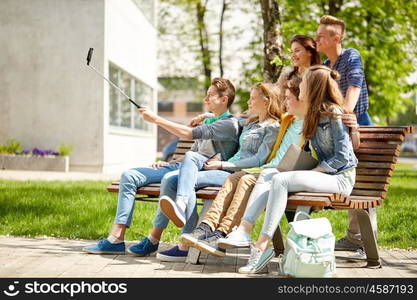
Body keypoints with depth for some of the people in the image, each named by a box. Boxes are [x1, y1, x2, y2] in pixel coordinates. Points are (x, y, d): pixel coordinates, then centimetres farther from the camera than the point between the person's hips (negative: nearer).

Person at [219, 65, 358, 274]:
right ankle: (244, 231, -29)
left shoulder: (333, 114, -11)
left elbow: (343, 156, -16)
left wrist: (312, 171, -16)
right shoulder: (313, 114, 16)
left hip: (340, 177, -8)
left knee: (280, 180, -29)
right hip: (320, 174, 8)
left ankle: (261, 247, -34)